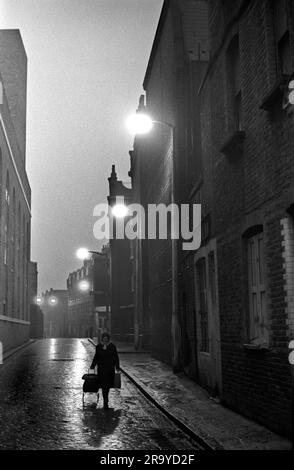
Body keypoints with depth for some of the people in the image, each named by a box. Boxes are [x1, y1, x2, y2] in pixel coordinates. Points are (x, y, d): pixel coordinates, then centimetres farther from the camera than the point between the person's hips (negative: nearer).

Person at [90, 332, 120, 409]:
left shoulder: (112, 346, -2)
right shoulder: (98, 346, 2)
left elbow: (116, 357, 2)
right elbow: (96, 357, 12)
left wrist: (117, 367, 0)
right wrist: (92, 366, 11)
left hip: (110, 368, 0)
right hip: (101, 368, 0)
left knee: (108, 385, 7)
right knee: (103, 385, -7)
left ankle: (105, 401, 29)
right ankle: (105, 402, -5)